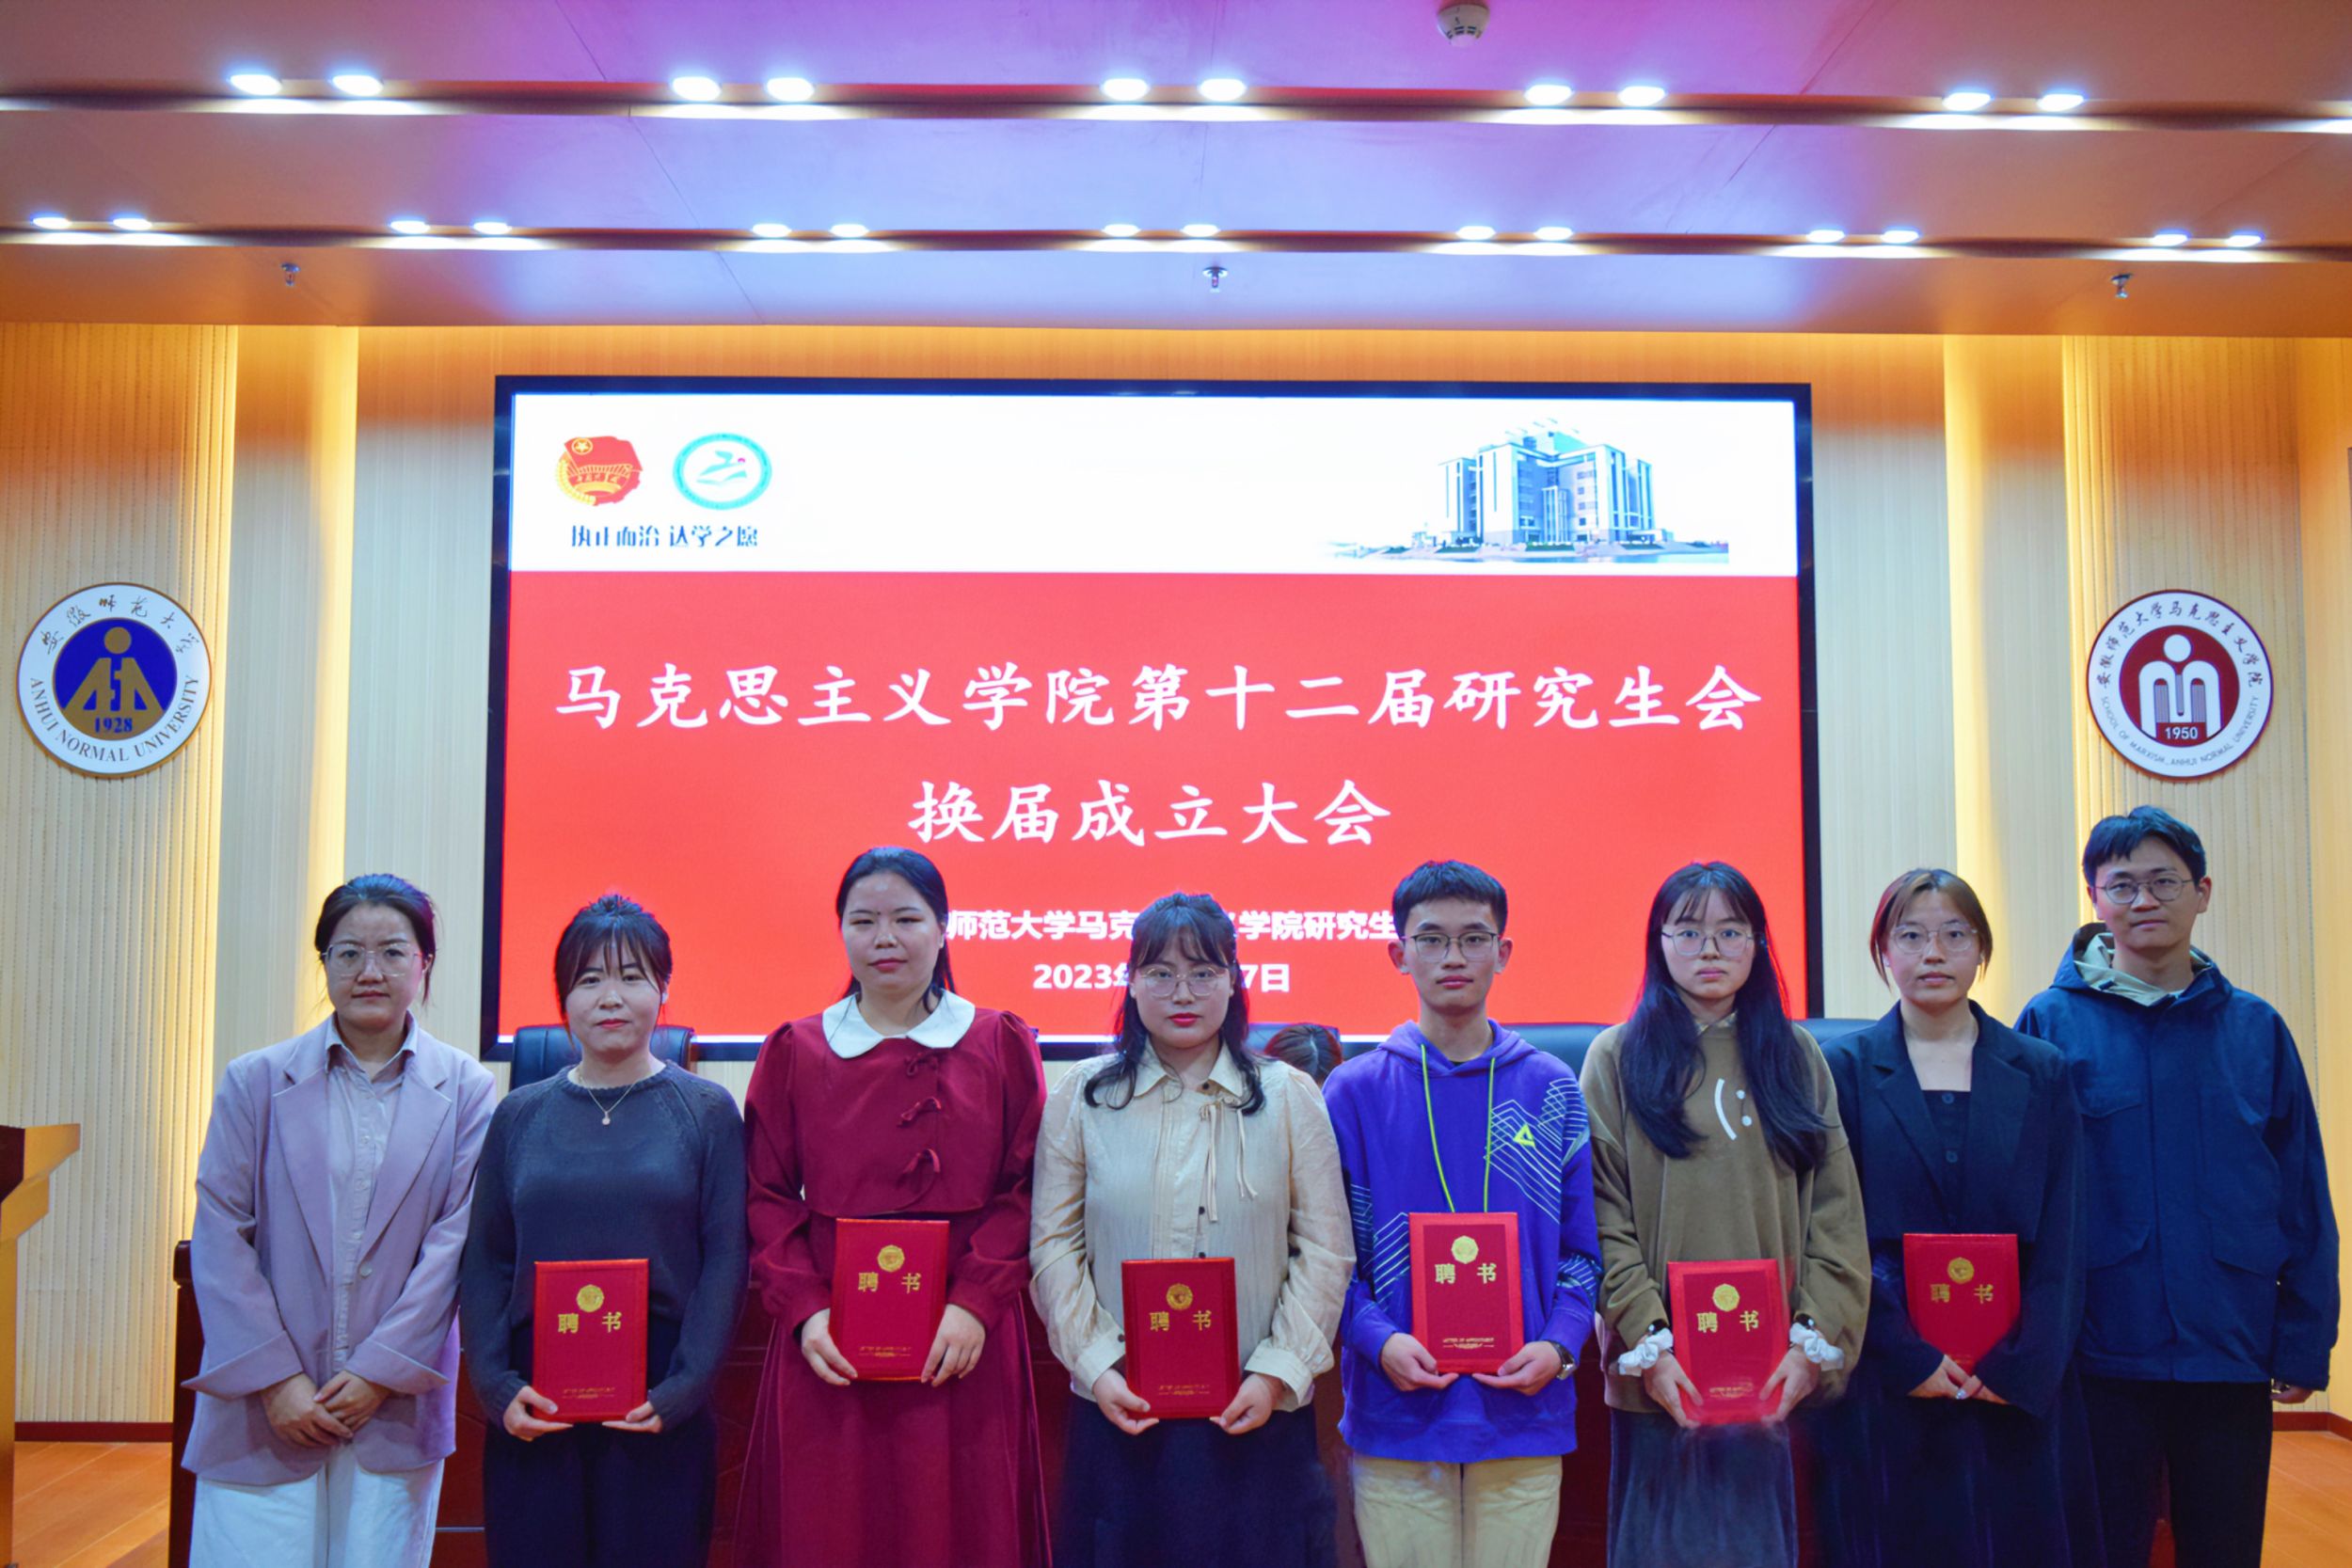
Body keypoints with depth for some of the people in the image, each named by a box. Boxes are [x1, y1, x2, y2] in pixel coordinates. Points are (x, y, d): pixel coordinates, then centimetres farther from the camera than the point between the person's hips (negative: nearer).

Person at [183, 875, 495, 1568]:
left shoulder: (466, 1091, 2)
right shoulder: (256, 1082, 4)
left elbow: (456, 1240, -2)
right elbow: (220, 1239, 0)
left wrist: (381, 1370, -8)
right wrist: (275, 1379, -7)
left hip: (396, 1409, 0)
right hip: (265, 1409, 0)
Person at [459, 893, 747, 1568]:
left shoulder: (707, 1111, 2)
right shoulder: (519, 1115, 9)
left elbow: (725, 1260, -2)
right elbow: (485, 1261, 8)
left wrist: (682, 1390, -11)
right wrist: (497, 1385, -4)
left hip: (658, 1408, -2)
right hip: (533, 1408, 2)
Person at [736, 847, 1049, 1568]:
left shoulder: (1000, 1045, 3)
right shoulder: (794, 1053, 6)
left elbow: (1025, 1189, 0)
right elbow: (768, 1198, 5)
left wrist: (976, 1303, -12)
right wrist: (804, 1310, -8)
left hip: (962, 1344, -1)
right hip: (831, 1348, 1)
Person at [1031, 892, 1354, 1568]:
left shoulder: (1290, 1097, 3)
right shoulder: (1083, 1095, 4)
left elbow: (1325, 1250, 1)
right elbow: (1054, 1245, 3)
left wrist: (1278, 1372, -8)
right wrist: (1095, 1364, -7)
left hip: (1256, 1416, 0)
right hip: (1119, 1412, 0)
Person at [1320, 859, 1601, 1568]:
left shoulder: (1552, 1090, 7)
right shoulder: (1355, 1092, 2)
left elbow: (1583, 1249, 8)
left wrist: (1559, 1344, -8)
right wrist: (1378, 1339, -14)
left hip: (1525, 1417, 1)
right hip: (1397, 1424, -1)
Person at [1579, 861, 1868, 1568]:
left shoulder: (1795, 1057, 10)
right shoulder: (1618, 1058, 2)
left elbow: (1837, 1215, 4)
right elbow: (1602, 1218, -5)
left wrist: (1814, 1342, -6)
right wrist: (1647, 1343, -13)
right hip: (1662, 1373, -2)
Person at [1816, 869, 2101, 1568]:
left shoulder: (2041, 1074, 8)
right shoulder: (1844, 1071, 2)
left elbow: (2062, 1240, 3)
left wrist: (2025, 1366, -8)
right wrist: (1906, 1358, -13)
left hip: (2022, 1394, 2)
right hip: (1888, 1392, -2)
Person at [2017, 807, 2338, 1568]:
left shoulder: (2256, 1029, 5)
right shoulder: (2052, 1024, -3)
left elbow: (2305, 1204, 7)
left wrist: (2306, 1343, 3)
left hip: (2232, 1358, 2)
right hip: (2101, 1359, -2)